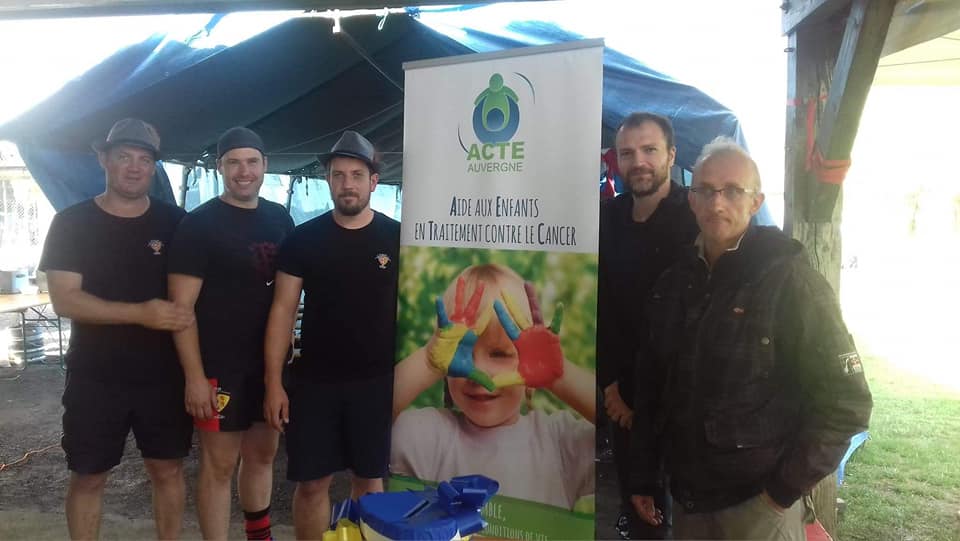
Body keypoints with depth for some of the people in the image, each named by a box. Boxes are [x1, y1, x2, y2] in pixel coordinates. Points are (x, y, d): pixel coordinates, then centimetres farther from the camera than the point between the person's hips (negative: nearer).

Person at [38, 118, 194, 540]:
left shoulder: (175, 223, 0)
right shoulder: (71, 223, -3)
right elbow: (65, 300, -11)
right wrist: (141, 313, -22)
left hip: (163, 375, 1)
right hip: (94, 378, -1)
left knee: (167, 469, 11)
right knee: (88, 476, 11)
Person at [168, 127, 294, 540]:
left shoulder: (280, 219, 7)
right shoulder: (199, 224, -9)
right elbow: (181, 306, -12)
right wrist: (194, 376, -17)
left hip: (271, 361, 6)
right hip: (220, 365, -5)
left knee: (263, 452, 17)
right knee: (219, 462, 3)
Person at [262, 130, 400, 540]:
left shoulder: (397, 238, 0)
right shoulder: (303, 239, 0)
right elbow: (283, 310, 1)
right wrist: (273, 382, -4)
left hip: (377, 381, 0)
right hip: (314, 382, 0)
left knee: (370, 478, 12)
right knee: (312, 482, 8)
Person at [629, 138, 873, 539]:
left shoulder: (789, 279, -11)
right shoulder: (673, 283, 4)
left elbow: (846, 402, -12)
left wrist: (784, 490, -13)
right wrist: (642, 479, 9)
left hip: (758, 506, -5)